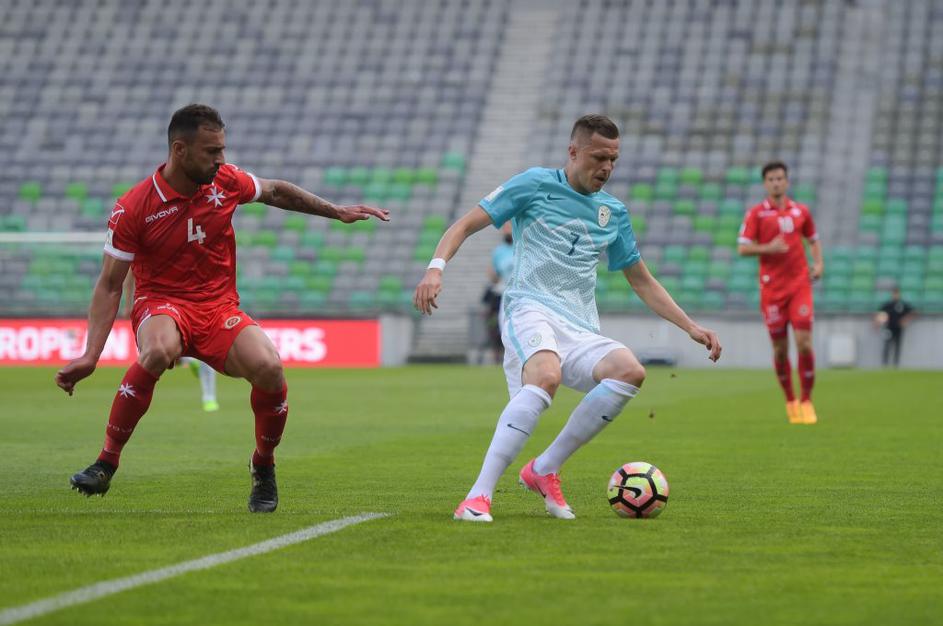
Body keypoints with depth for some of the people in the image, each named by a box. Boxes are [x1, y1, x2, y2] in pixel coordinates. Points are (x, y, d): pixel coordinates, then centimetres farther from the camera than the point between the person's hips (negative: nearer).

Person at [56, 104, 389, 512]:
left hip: (220, 308, 3)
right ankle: (106, 462, -23)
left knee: (268, 368, -27)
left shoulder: (226, 181, -3)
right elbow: (110, 286, -8)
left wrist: (337, 212, 23)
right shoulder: (133, 208, -12)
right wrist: (91, 355, -17)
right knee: (158, 352, -40)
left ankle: (263, 467, 2)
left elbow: (276, 192, 20)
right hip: (161, 305, -3)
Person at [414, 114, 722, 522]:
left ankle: (543, 470, -14)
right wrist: (436, 267, -16)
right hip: (530, 307, -5)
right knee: (547, 376, -38)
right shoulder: (536, 184, 5)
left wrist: (690, 327, 18)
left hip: (581, 328, 5)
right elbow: (466, 225, 3)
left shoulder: (613, 212, 20)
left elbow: (642, 281, 28)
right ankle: (479, 495, -39)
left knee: (630, 371, -26)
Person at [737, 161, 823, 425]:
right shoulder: (756, 213, 0)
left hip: (799, 284, 1)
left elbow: (814, 239, 23)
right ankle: (790, 401, 19)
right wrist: (768, 248, -20)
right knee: (780, 348, 2)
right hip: (772, 288, -1)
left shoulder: (801, 211, 9)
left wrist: (818, 263, 6)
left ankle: (806, 401, -1)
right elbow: (743, 248, -4)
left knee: (804, 342, -11)